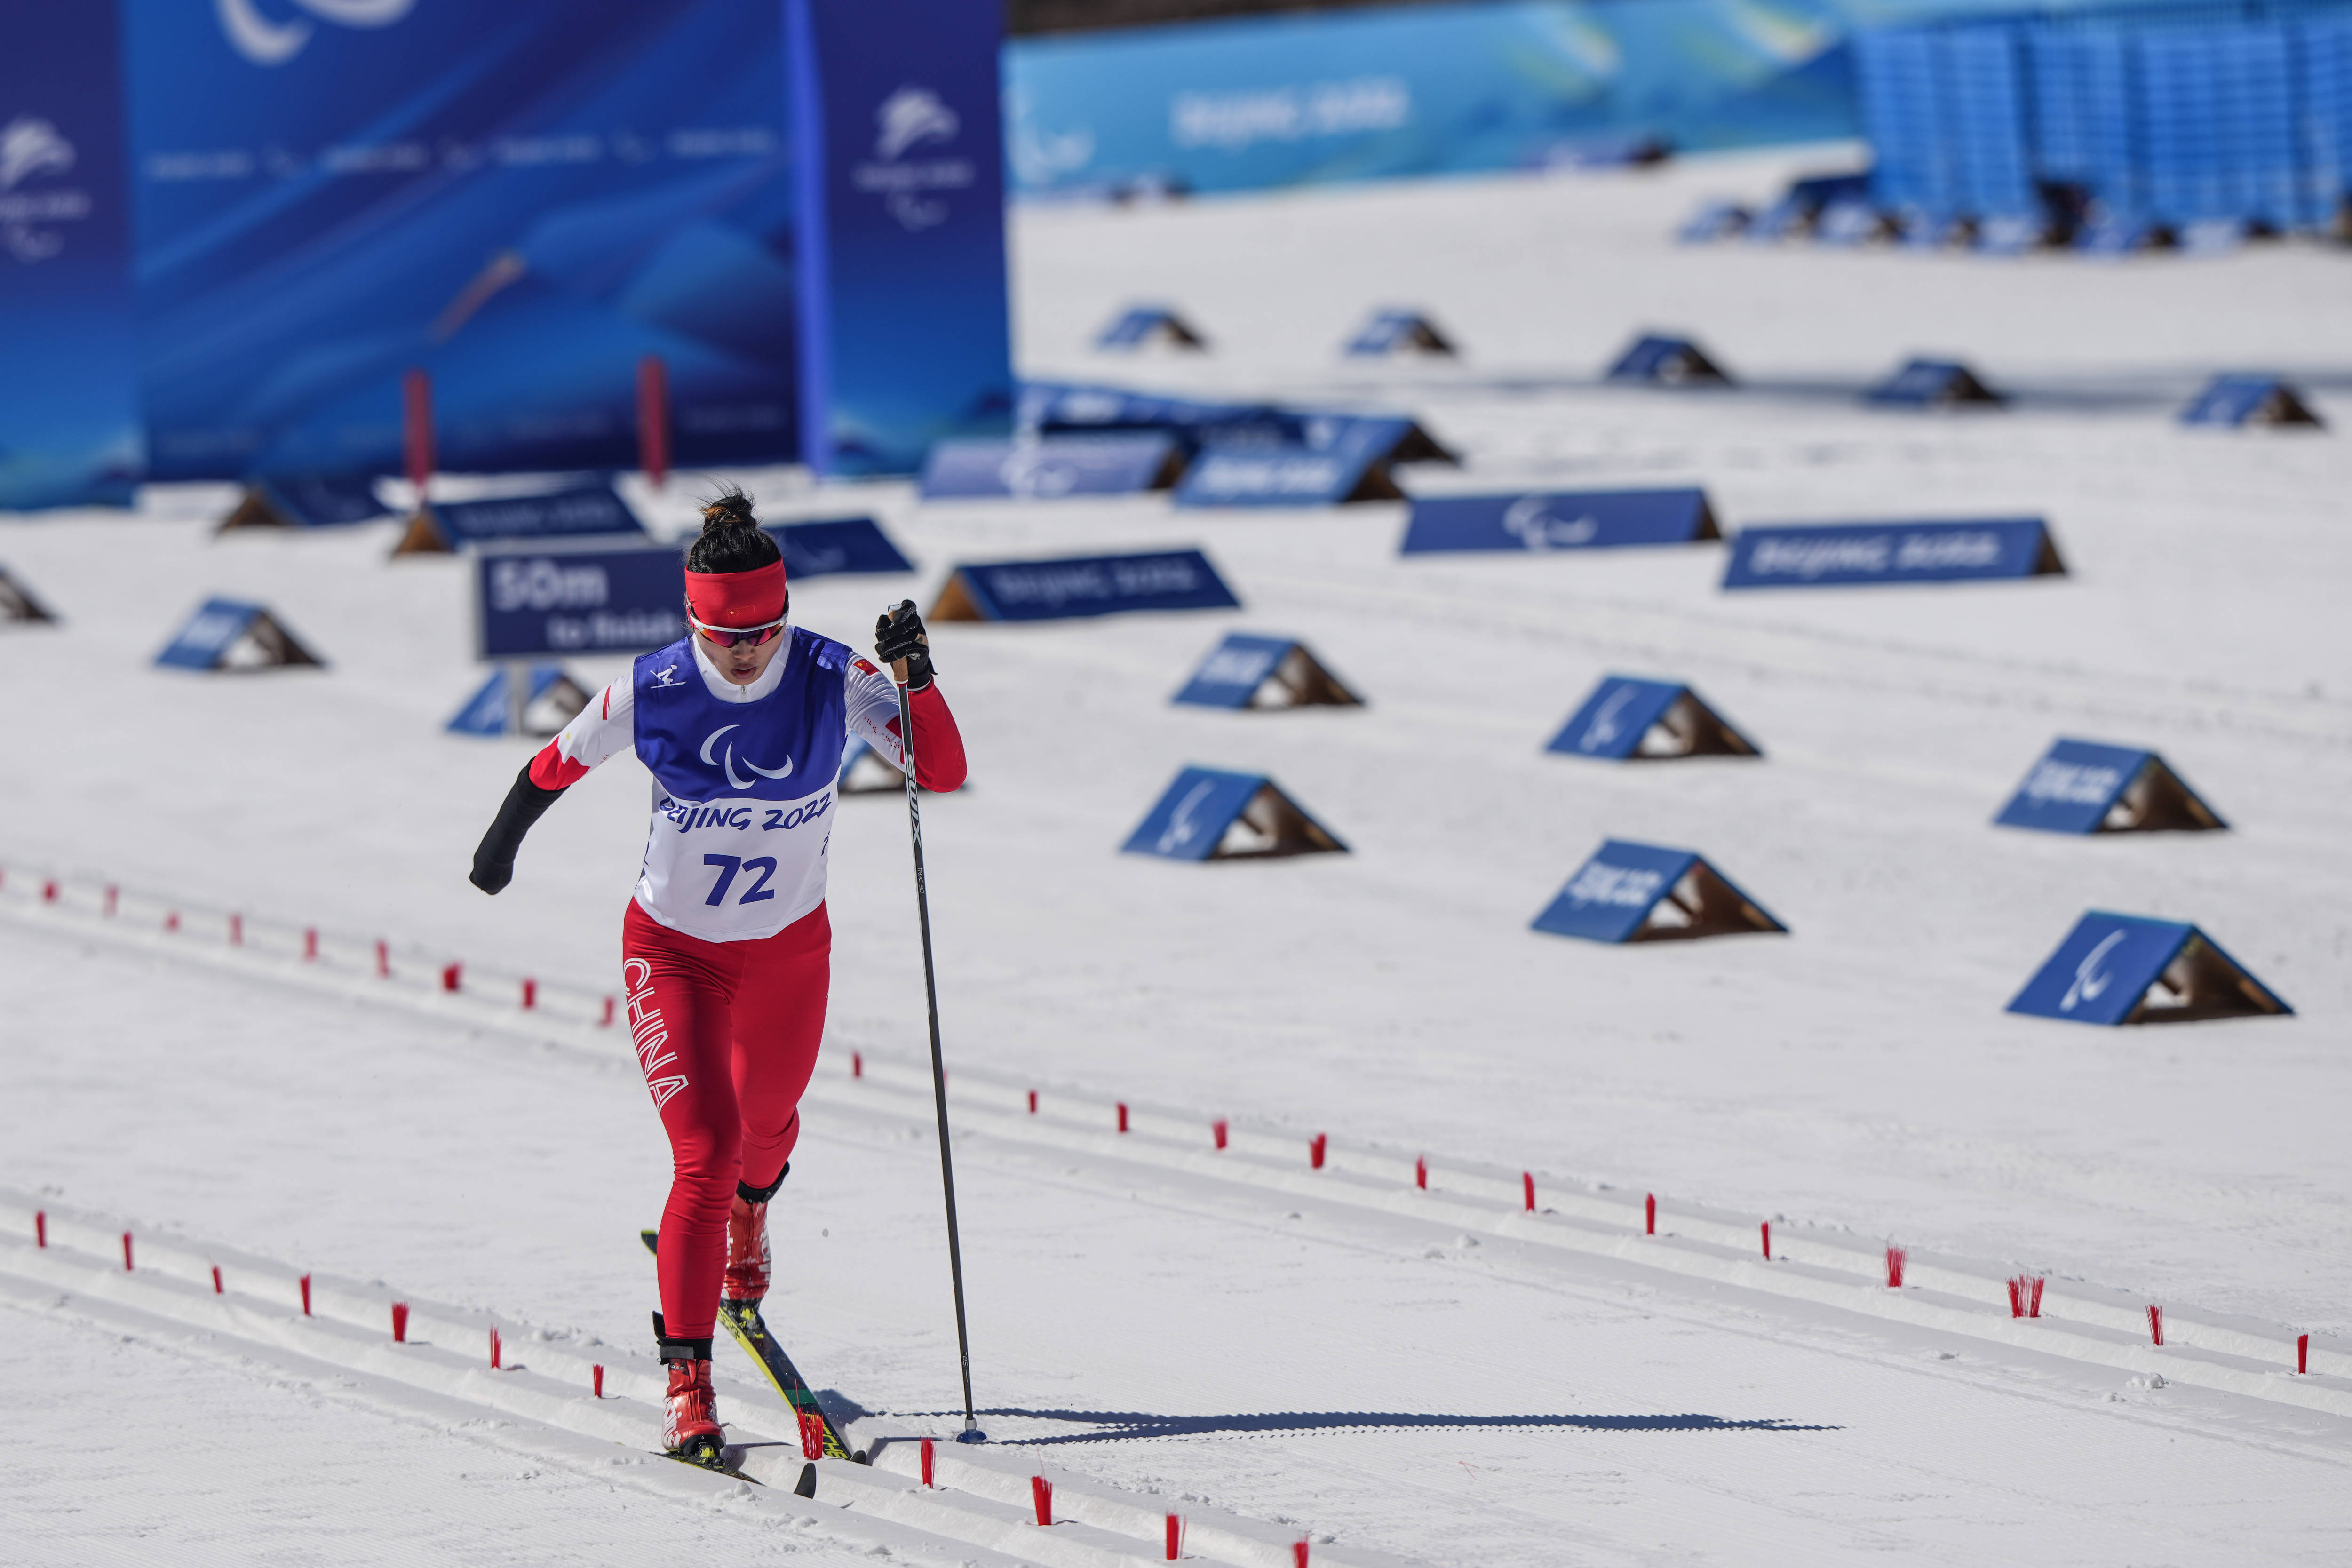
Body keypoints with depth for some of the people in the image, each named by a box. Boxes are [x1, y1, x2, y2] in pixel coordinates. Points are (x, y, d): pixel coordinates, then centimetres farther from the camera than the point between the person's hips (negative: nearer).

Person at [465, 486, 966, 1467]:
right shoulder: (652, 691, -21)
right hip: (674, 952, -2)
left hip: (790, 951, 2)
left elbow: (943, 773, -27)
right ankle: (689, 1385, -11)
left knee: (765, 1122, 26)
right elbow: (561, 762, -2)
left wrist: (916, 681, -42)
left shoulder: (833, 683, -19)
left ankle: (750, 1213, 64)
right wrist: (503, 839, 12)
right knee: (705, 1155, -17)